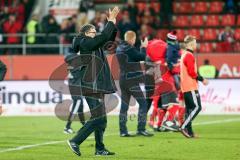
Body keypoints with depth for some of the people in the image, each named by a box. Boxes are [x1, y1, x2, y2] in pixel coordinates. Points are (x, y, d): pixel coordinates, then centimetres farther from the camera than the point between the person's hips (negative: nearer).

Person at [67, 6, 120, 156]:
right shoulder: (85, 43, -10)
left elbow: (109, 38, 21)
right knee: (97, 118, -12)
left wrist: (112, 22, 9)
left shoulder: (92, 44, 17)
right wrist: (111, 21, -12)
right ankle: (75, 141, -10)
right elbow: (103, 37, -20)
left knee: (101, 119, 10)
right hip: (91, 86, -10)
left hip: (97, 86, 10)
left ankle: (100, 149, 13)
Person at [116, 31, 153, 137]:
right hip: (131, 80, -8)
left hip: (123, 80, 8)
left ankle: (123, 130, 7)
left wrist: (141, 47, 7)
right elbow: (142, 57, -13)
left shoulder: (119, 48, 11)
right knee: (143, 103, -2)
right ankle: (141, 129, -8)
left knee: (124, 105, 8)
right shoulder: (129, 49, -14)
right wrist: (143, 47, 2)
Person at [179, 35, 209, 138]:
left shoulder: (184, 55, 18)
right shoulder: (189, 56, -12)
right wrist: (202, 79, -9)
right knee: (197, 107, -11)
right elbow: (192, 72, -18)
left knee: (189, 109, 8)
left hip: (185, 87, 10)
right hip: (191, 87, -10)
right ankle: (184, 127, -16)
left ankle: (189, 132, 5)